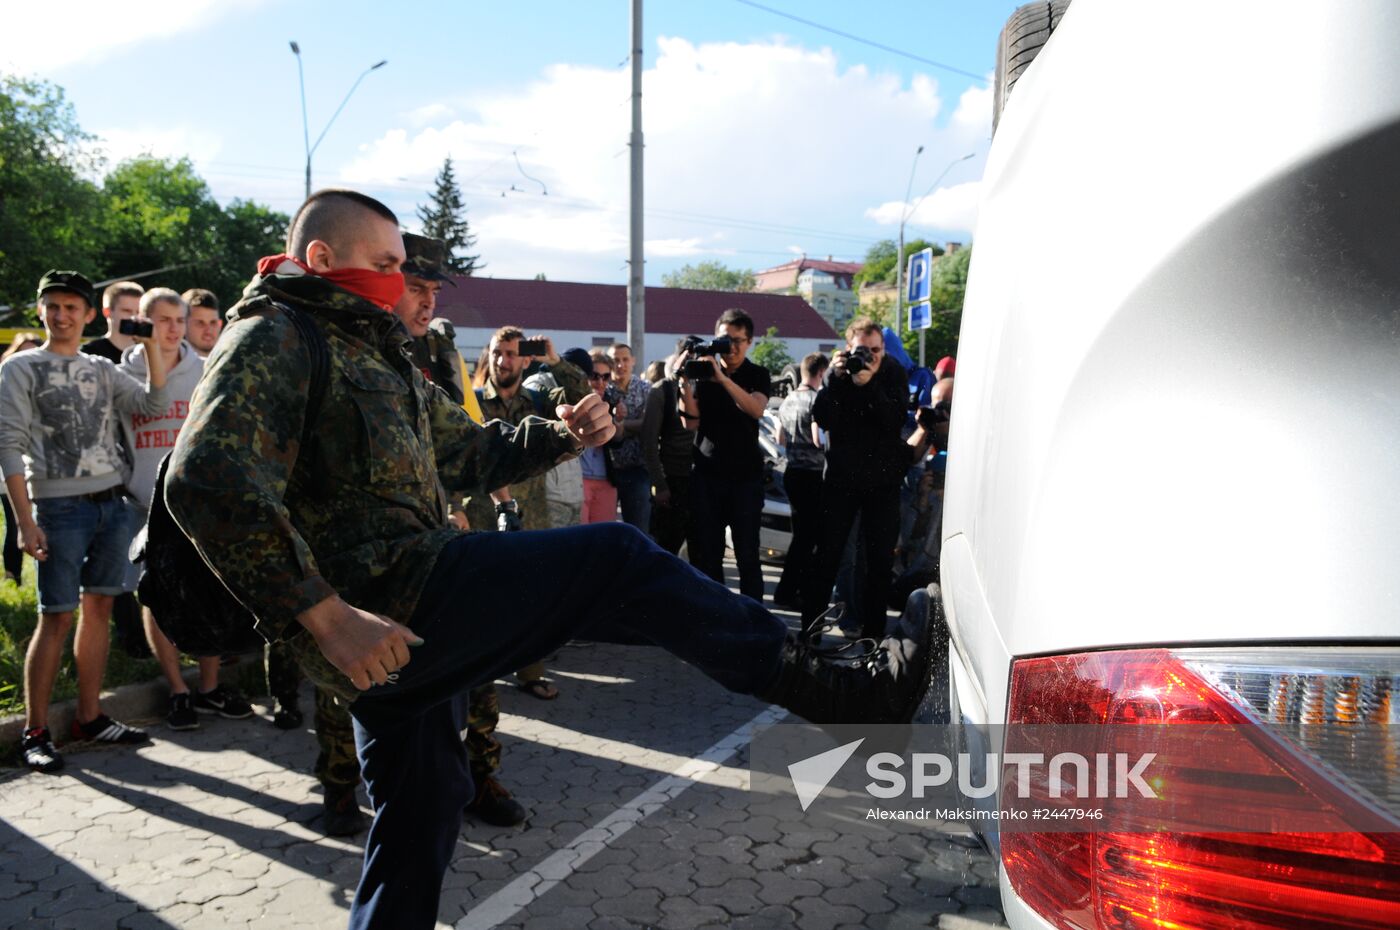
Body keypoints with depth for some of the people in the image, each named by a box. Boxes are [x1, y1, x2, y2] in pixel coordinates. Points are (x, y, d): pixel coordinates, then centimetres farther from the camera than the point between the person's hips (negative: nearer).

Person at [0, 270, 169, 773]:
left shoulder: (103, 369, 14)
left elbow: (153, 404, 2)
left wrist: (152, 349, -9)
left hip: (112, 505, 5)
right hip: (60, 508, -4)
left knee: (99, 609, 8)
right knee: (56, 618, -4)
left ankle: (90, 717, 17)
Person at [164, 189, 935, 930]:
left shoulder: (374, 356, 24)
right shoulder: (271, 341, -5)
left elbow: (469, 451, 26)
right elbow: (206, 479, -22)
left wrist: (562, 435, 6)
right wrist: (328, 616, -28)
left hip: (391, 638, 11)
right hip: (394, 598, -11)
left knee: (421, 815, 21)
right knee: (612, 558, -11)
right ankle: (825, 686, -6)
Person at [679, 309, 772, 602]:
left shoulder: (757, 376, 4)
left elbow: (756, 410, -17)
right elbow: (691, 422, 0)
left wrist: (722, 377, -27)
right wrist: (685, 382, -13)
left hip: (746, 476, -1)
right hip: (707, 474, 2)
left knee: (747, 553, -1)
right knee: (707, 552, 3)